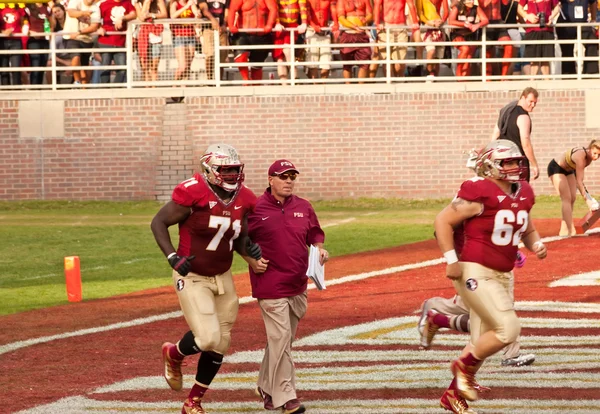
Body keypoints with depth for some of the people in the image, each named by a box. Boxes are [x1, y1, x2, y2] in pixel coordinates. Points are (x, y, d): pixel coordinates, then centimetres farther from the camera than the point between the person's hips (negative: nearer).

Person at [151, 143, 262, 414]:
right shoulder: (193, 194, -21)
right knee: (207, 338, -18)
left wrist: (249, 248, -11)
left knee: (220, 344, 8)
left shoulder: (243, 199, -2)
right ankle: (174, 354, 17)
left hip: (222, 278, 6)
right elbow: (158, 222, -12)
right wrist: (172, 257, -22)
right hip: (192, 278, -6)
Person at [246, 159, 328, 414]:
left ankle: (267, 386, 31)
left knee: (282, 339, 15)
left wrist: (320, 249, 1)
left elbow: (315, 233, 20)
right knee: (280, 338, -11)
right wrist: (251, 261, -10)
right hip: (271, 286, -6)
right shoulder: (255, 209, -7)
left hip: (298, 286, 6)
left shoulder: (303, 208, 8)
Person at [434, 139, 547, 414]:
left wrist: (536, 244, 0)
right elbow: (443, 221, -13)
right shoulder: (480, 193, -17)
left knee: (483, 342, 13)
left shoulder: (522, 195, 7)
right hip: (476, 274, -9)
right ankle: (465, 367, 4)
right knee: (508, 329, -18)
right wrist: (451, 260, -16)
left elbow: (527, 229, 23)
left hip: (501, 276, 9)